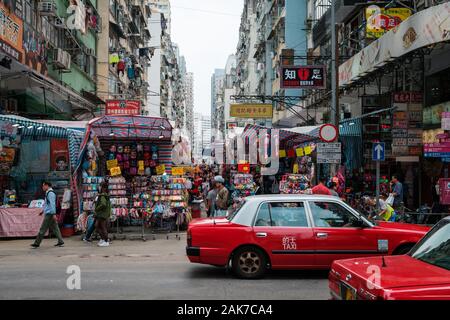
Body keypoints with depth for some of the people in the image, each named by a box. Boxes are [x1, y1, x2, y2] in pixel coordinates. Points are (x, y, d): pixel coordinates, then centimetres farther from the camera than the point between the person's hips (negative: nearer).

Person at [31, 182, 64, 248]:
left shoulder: (50, 193, -13)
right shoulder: (48, 193, 18)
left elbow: (52, 204, -20)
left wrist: (54, 214, -25)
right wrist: (43, 211, 29)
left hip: (49, 214, -10)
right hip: (49, 213, 10)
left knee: (43, 229, -5)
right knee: (55, 228, 9)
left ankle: (37, 243, -1)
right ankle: (61, 242, 10)